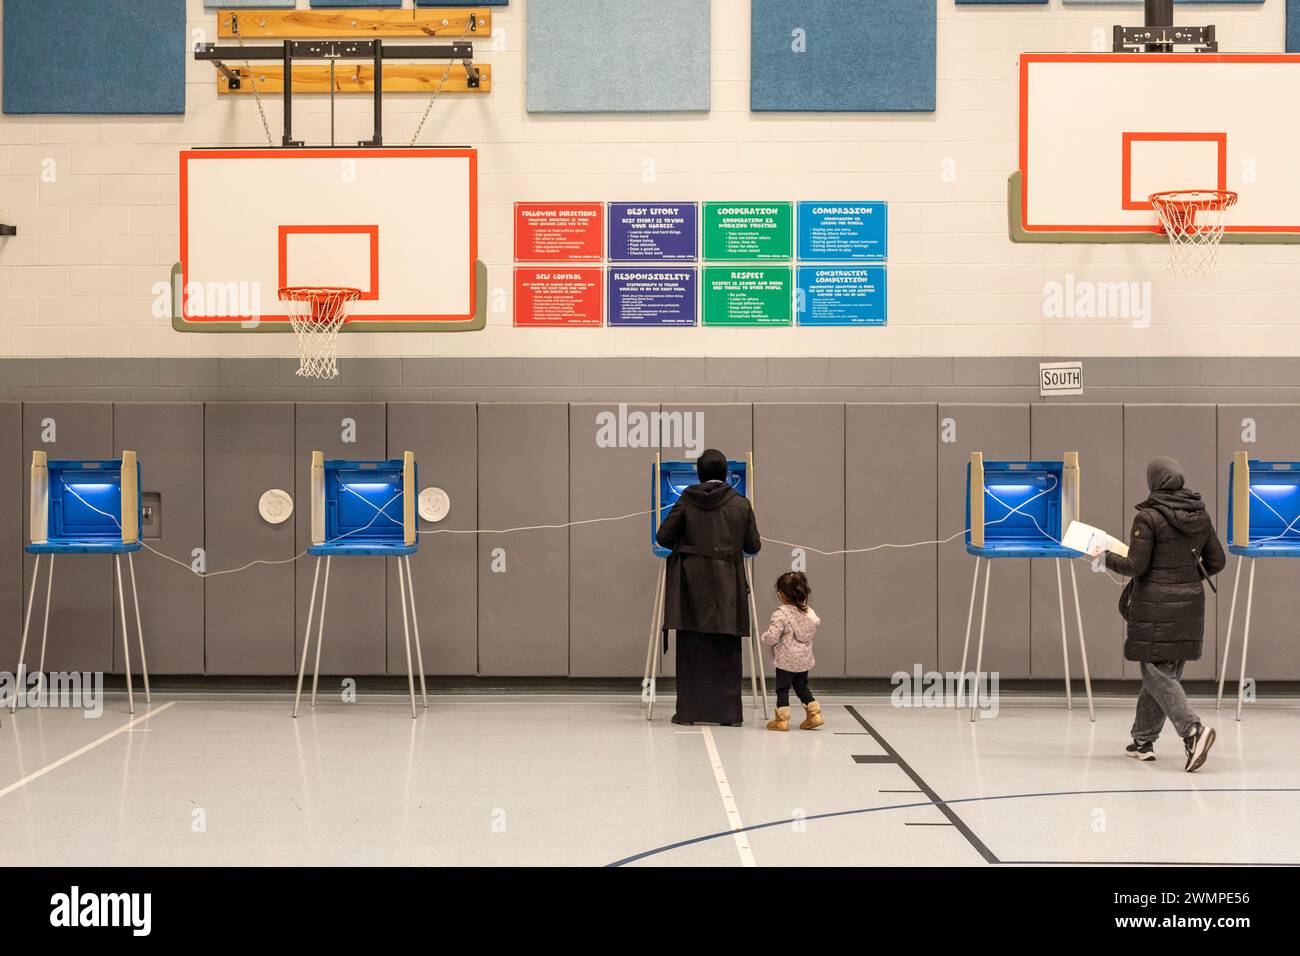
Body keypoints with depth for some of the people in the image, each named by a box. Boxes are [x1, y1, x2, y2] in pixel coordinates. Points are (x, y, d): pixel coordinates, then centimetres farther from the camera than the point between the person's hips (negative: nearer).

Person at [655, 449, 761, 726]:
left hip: (692, 581, 0)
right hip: (728, 585, 0)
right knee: (727, 649, 5)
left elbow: (663, 537, 1)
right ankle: (729, 713, 6)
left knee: (691, 646, 5)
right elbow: (753, 546, 5)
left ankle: (689, 711, 5)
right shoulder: (741, 504, 1)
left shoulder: (686, 502, -1)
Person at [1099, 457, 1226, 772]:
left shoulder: (1149, 517, -12)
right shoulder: (1200, 515, 6)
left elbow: (1135, 566, -13)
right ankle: (1144, 740, 21)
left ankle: (1193, 729, -21)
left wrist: (1107, 557, 5)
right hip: (1190, 604, 6)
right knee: (1168, 672, 13)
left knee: (1156, 674, -2)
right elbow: (1216, 562, 10)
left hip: (1155, 606, -6)